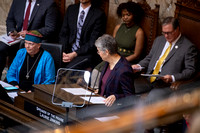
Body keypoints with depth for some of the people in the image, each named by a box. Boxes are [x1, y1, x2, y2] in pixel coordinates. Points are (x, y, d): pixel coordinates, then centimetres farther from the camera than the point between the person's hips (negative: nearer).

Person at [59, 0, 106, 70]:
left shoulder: (99, 14, -5)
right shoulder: (71, 9, 11)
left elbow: (93, 42, -9)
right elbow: (63, 34, 10)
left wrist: (75, 54, -18)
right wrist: (62, 52, -7)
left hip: (86, 54, -5)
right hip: (68, 52, 5)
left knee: (69, 68, -32)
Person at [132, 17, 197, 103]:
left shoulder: (188, 47, -3)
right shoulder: (159, 40, 18)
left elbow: (190, 70, -6)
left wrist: (172, 78, -20)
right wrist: (139, 66, 4)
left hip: (167, 84, -7)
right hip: (149, 79, 7)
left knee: (151, 99, -33)